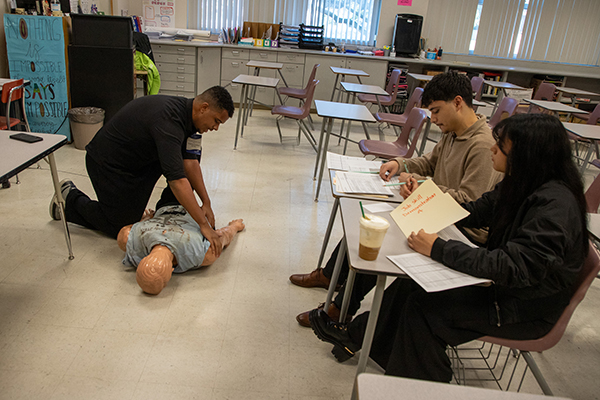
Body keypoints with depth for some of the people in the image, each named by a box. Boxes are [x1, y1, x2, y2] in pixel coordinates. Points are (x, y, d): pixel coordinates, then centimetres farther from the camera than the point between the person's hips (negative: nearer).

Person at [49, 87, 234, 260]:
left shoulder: (186, 113, -7)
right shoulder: (168, 121, -36)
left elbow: (190, 161, -8)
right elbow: (177, 180, -42)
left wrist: (206, 202, -13)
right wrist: (204, 225, -41)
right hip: (108, 163, -9)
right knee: (122, 228, 3)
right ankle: (70, 198, 19)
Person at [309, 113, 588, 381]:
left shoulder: (555, 205, -29)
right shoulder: (519, 185, -1)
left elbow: (514, 267, -35)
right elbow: (475, 212, 10)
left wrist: (438, 249, -34)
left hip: (528, 308, -8)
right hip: (503, 284, 8)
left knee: (424, 306, -16)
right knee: (413, 282, -4)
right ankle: (356, 336, 13)